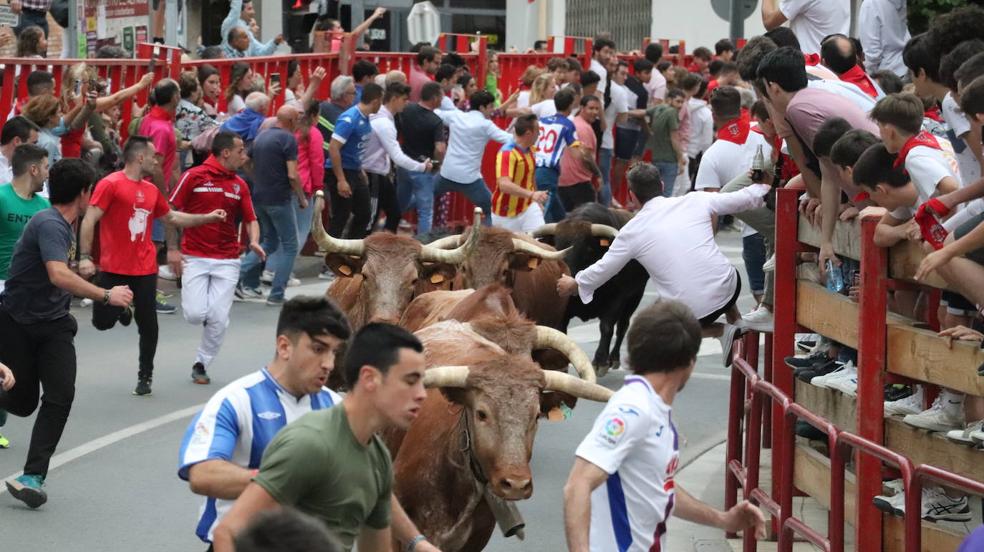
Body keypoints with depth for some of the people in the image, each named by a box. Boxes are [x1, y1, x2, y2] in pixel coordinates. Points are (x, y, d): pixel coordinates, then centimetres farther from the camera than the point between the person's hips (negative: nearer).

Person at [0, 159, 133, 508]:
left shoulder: (61, 224, 7)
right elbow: (59, 276, -36)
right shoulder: (49, 224, -21)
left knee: (61, 395, -12)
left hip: (54, 324, 7)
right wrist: (106, 295, -35)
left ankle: (33, 476, -13)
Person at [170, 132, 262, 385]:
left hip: (227, 261, 3)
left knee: (219, 320, -4)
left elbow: (251, 219, 11)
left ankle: (201, 364, 16)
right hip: (195, 257, -3)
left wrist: (254, 242, -10)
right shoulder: (194, 177, -5)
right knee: (194, 314, -12)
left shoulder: (239, 185, 8)